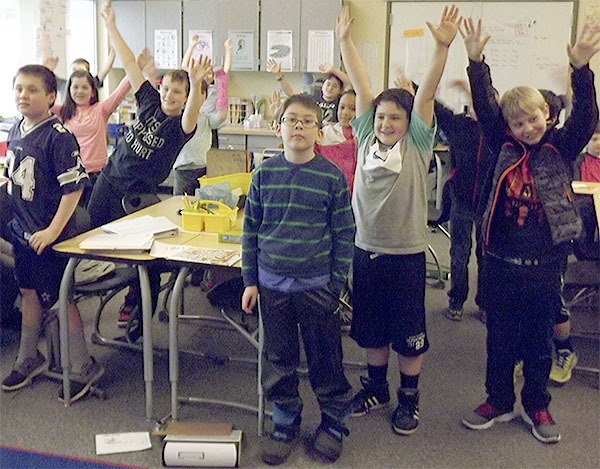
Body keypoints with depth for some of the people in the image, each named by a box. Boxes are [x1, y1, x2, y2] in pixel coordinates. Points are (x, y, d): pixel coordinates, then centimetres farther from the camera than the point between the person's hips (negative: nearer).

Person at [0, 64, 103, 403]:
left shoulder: (58, 136, -19)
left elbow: (74, 187, -22)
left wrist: (53, 231, -23)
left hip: (49, 235, -7)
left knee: (60, 299, 2)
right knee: (29, 293, 19)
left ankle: (83, 368, 18)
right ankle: (28, 359, 37)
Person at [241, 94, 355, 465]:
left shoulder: (332, 176, -6)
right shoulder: (265, 173, 0)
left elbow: (345, 234, -2)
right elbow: (251, 228, 5)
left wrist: (337, 284, -4)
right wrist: (250, 280, 4)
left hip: (317, 284, -2)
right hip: (272, 284, 2)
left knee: (325, 358, 10)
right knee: (278, 359, 13)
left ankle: (335, 420, 31)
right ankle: (286, 423, 31)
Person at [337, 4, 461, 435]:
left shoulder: (417, 145, -5)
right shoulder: (366, 139, 2)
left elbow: (427, 93, -15)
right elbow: (361, 87, 0)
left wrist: (443, 47, -25)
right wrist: (345, 40, -1)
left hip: (406, 255, -3)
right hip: (366, 251, 3)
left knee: (409, 333, 9)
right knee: (371, 329, 17)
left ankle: (410, 398, 28)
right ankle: (377, 388, 37)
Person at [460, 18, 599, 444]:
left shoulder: (561, 148, -2)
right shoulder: (505, 147, 2)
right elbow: (484, 108, -4)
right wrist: (477, 62, -15)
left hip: (544, 265, -1)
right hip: (500, 263, 2)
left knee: (539, 340, 13)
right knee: (499, 337, 14)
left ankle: (536, 406, 31)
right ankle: (499, 401, 31)